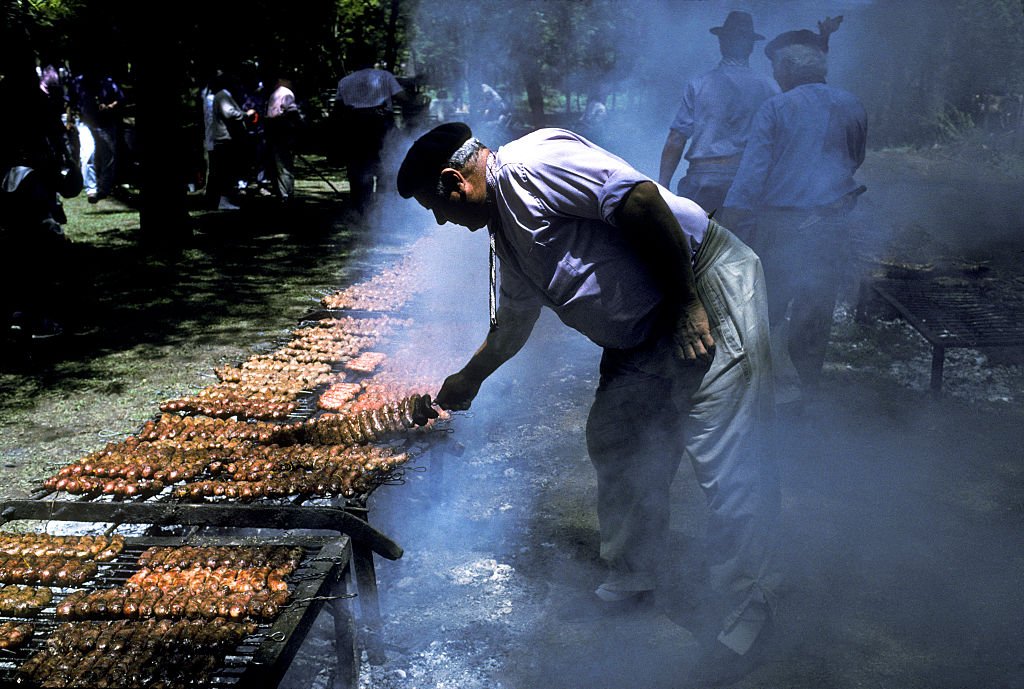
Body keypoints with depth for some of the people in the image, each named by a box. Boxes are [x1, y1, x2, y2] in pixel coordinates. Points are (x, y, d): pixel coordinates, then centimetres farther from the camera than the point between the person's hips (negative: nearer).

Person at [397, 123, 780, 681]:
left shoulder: (530, 163, -16)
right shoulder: (507, 235, 14)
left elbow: (640, 199, -25)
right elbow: (510, 326, 29)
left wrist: (684, 302, -21)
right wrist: (467, 381, 42)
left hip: (708, 289, -10)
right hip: (641, 334, 10)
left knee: (725, 458, -7)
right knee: (615, 446, 13)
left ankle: (745, 608, 9)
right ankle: (629, 585, 28)